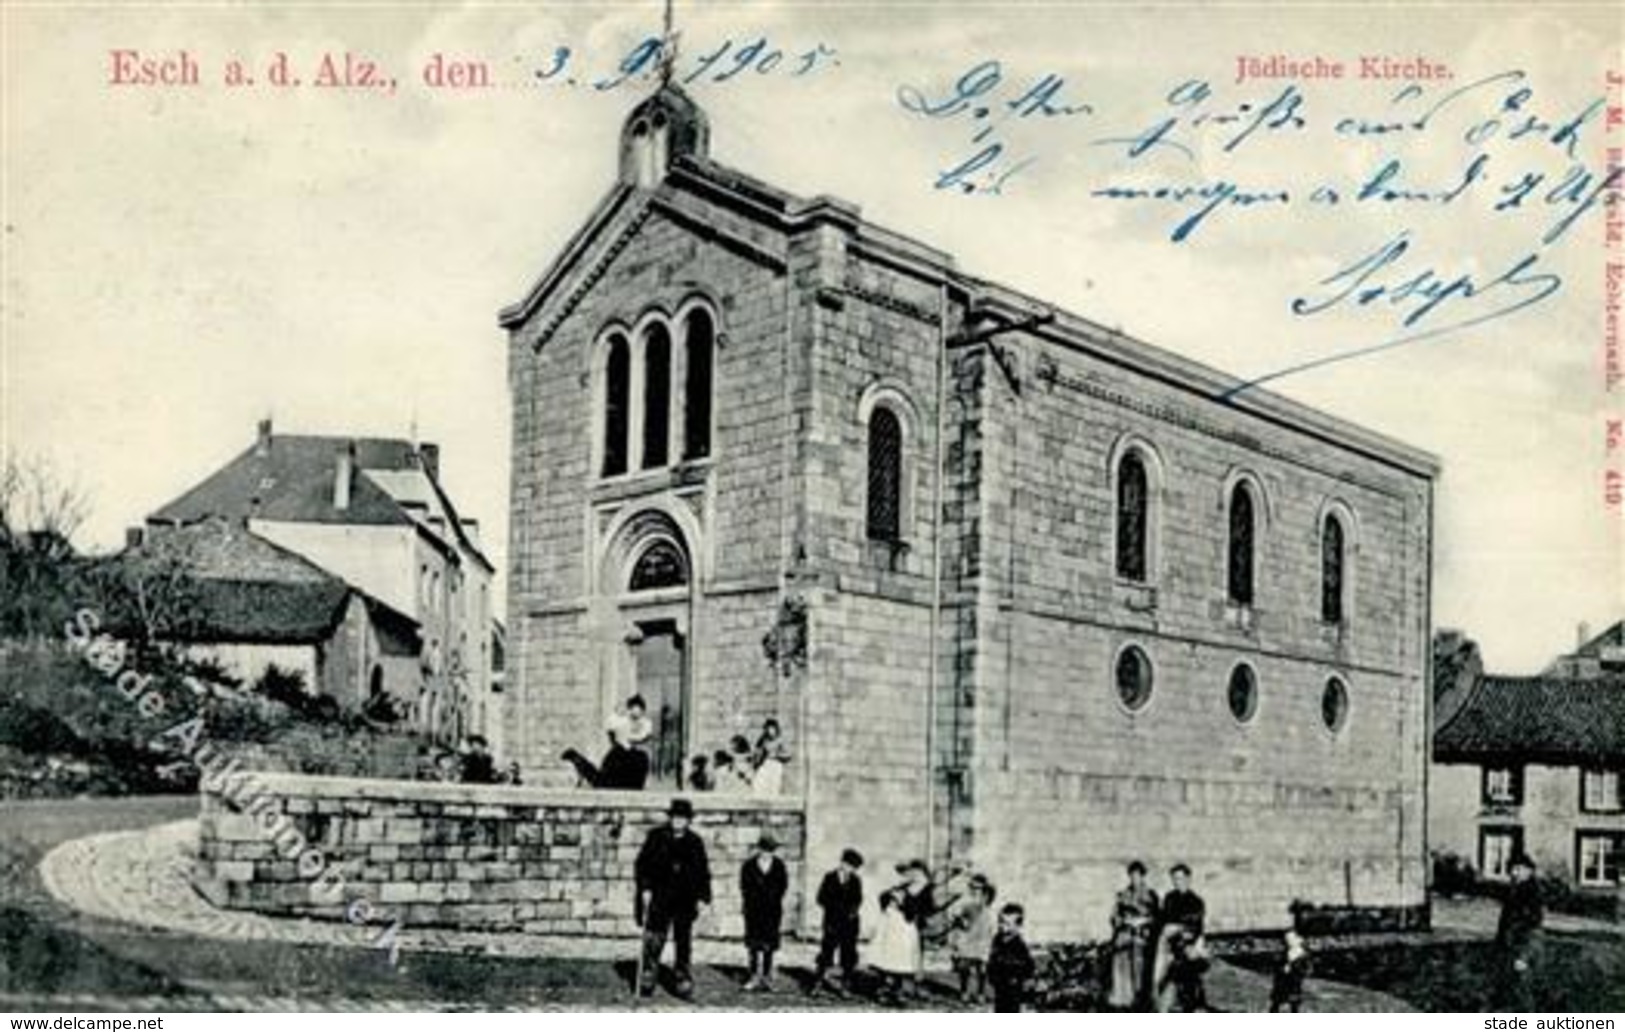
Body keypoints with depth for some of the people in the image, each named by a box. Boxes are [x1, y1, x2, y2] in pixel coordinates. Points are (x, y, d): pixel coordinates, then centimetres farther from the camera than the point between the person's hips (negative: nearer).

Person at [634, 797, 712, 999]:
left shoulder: (695, 843, 8)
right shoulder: (657, 837, 3)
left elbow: (703, 873, 12)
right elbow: (642, 864, 3)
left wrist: (703, 897, 4)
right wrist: (644, 888, -7)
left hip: (685, 902, 2)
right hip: (659, 898, -2)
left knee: (684, 942, 3)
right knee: (653, 940, -4)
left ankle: (684, 982, 9)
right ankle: (648, 981, 5)